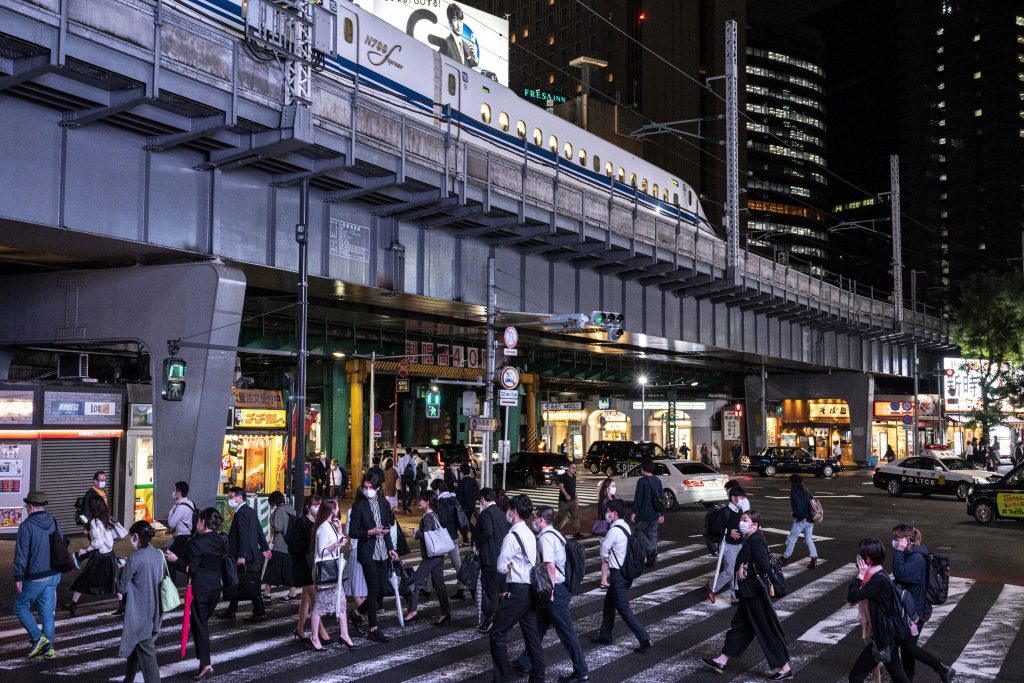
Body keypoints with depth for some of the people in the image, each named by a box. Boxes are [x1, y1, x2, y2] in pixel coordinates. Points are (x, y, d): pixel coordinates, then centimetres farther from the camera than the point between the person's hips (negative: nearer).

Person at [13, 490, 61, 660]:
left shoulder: (27, 526, -15)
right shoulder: (54, 523, 6)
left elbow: (21, 554, -17)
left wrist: (18, 577, -11)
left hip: (35, 577, -6)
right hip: (53, 575, 6)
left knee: (20, 607, 12)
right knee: (47, 611, 11)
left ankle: (37, 638, 0)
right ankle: (49, 648, 11)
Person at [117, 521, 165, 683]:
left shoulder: (135, 559, -19)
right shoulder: (159, 555, 1)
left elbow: (122, 587, -11)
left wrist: (121, 570, 7)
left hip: (140, 615, -7)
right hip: (155, 612, 7)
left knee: (146, 654, -1)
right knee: (135, 646, 24)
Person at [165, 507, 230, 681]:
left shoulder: (197, 543, -18)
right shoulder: (222, 540, 3)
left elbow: (191, 569, -17)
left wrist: (176, 559, -9)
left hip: (200, 589, -7)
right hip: (216, 586, 7)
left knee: (198, 625, 0)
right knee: (203, 621, 20)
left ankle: (206, 665, -4)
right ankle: (204, 659, 24)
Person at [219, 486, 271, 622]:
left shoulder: (241, 514, -16)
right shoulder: (251, 511, 14)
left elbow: (243, 536, -22)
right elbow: (259, 531, 18)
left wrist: (241, 556, -23)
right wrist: (265, 548, 23)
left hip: (246, 556, -10)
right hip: (252, 554, 10)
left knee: (251, 586, -6)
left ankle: (260, 613, -2)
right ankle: (231, 611, 25)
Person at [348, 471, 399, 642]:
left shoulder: (383, 504, 8)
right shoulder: (359, 505, -9)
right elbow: (353, 532, -9)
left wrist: (390, 548, 11)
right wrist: (371, 532, -22)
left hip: (382, 553, 6)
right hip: (368, 553, -6)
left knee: (382, 589, 9)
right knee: (374, 590, -5)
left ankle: (357, 613, 30)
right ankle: (373, 630, 4)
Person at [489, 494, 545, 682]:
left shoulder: (512, 536, -16)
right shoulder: (530, 534, 11)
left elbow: (501, 567, -15)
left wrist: (509, 564, 3)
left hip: (517, 592, -9)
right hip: (530, 589, 9)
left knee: (497, 633, 3)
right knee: (532, 636, 12)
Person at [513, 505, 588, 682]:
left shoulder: (546, 537, -16)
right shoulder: (555, 534, 14)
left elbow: (550, 566, -24)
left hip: (556, 589, -10)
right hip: (561, 587, 10)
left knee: (566, 631, 0)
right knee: (539, 626, 18)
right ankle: (525, 664, 29)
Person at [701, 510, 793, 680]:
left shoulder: (756, 540, -21)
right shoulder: (749, 539, 9)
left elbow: (764, 566, -30)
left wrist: (746, 573, -17)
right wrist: (742, 567, -3)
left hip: (755, 594, -10)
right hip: (748, 593, 10)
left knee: (768, 630, 0)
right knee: (739, 626, 17)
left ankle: (784, 669, 10)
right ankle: (722, 661, 27)